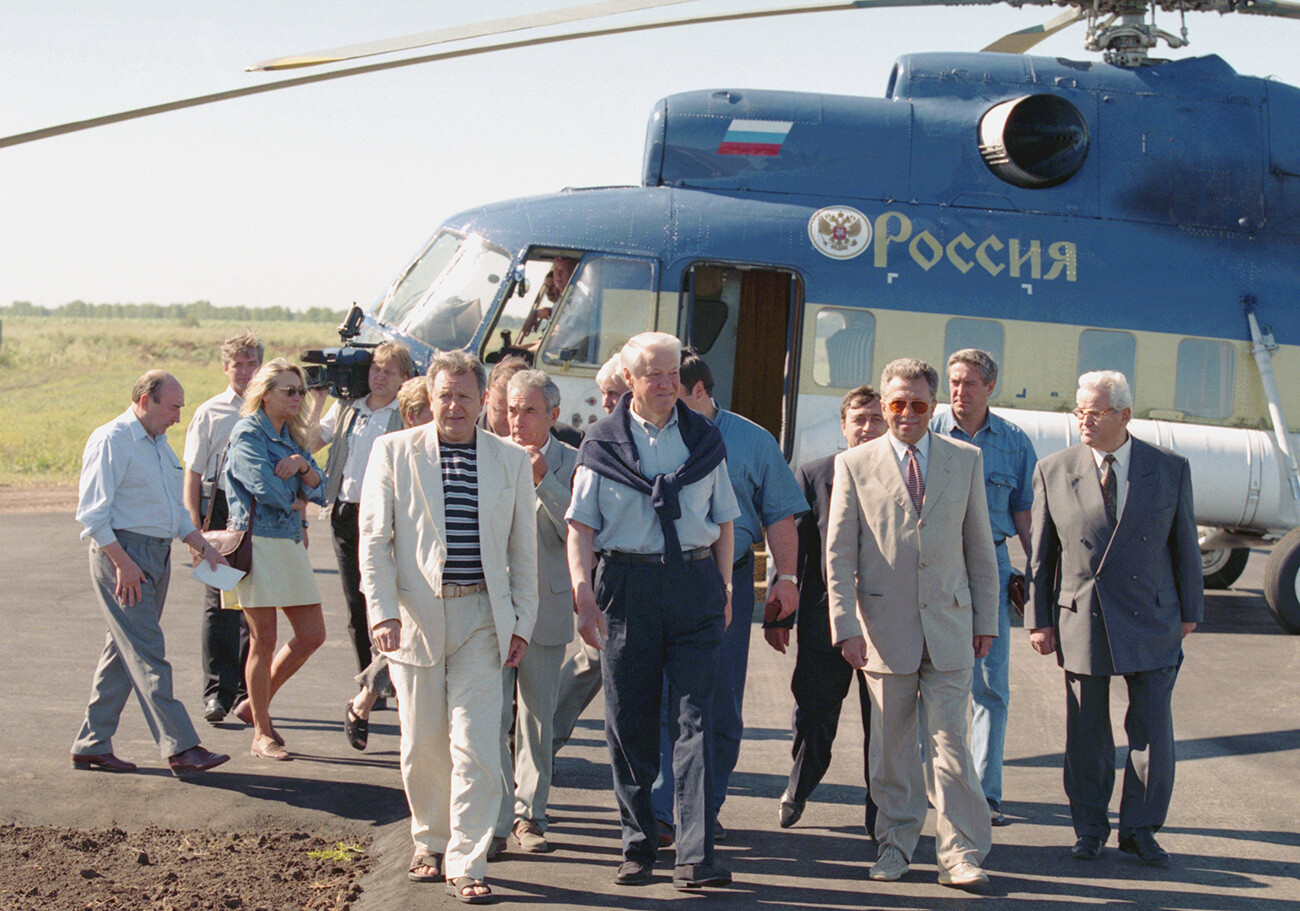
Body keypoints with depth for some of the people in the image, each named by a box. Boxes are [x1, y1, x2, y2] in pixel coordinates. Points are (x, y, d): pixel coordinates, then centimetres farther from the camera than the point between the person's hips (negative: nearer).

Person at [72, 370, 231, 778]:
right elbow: (91, 512, -15)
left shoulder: (160, 444, 18)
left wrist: (202, 546, 17)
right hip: (122, 552, -9)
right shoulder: (111, 441, -11)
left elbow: (175, 507, 27)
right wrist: (122, 562, -20)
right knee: (148, 655, -10)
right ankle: (180, 748, -13)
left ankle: (92, 745, 19)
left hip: (157, 556, 9)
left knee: (123, 652, 11)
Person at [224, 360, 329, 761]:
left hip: (291, 542, 8)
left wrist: (304, 465, -12)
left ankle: (255, 704, 23)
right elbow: (265, 486, -18)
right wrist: (298, 501, 0)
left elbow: (319, 489, 8)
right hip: (257, 542, -8)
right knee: (264, 641, -3)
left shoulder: (293, 437, 16)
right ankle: (262, 733, 9)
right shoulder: (248, 433, -7)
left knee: (312, 635, 6)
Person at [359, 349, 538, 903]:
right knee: (422, 745, 8)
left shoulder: (511, 461, 8)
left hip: (481, 618, 0)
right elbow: (374, 539, 0)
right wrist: (382, 612, -10)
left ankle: (466, 863, 0)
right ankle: (431, 845, 28)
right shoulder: (393, 452, 3)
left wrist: (521, 624, 5)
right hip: (415, 616, 0)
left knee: (475, 746, -7)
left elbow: (523, 550, 11)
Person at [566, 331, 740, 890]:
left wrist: (724, 589, 8)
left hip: (694, 585, 1)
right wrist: (583, 593, -9)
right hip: (627, 586, 0)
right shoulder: (603, 442, 4)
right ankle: (637, 848, 17)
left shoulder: (703, 438, 10)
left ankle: (695, 857, -8)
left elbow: (722, 520, 15)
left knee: (696, 719, -7)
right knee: (629, 724, 4)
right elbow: (580, 527, 2)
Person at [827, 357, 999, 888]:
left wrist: (986, 619, 9)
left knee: (950, 741, -2)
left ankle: (960, 853, 4)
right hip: (885, 626, 0)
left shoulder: (966, 460, 9)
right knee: (891, 745, 7)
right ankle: (895, 845, 20)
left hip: (949, 625, 1)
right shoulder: (854, 465, 3)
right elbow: (838, 554, 1)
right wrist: (846, 626, -6)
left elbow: (980, 547, 12)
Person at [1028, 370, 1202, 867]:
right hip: (1081, 623, 0)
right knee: (1086, 733, 7)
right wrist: (1040, 619, 2)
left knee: (1153, 732, 3)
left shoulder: (1170, 469, 0)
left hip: (1151, 622, 0)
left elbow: (1184, 544, 6)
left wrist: (1189, 611, 7)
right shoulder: (1053, 471, -1)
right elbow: (1041, 552, 3)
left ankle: (1140, 829, 18)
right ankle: (1090, 829, 21)